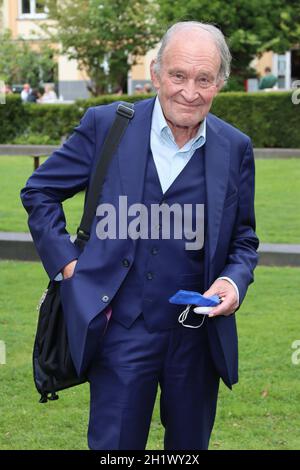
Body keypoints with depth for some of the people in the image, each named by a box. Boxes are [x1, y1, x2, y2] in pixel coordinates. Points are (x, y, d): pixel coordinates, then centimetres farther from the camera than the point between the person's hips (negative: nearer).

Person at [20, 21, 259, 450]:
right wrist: (67, 264, -4)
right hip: (123, 330, -2)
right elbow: (40, 191, 6)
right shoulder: (106, 125, -4)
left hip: (199, 336, 2)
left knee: (190, 446, 16)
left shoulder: (235, 148, 1)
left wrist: (235, 281, -9)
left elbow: (244, 238, 12)